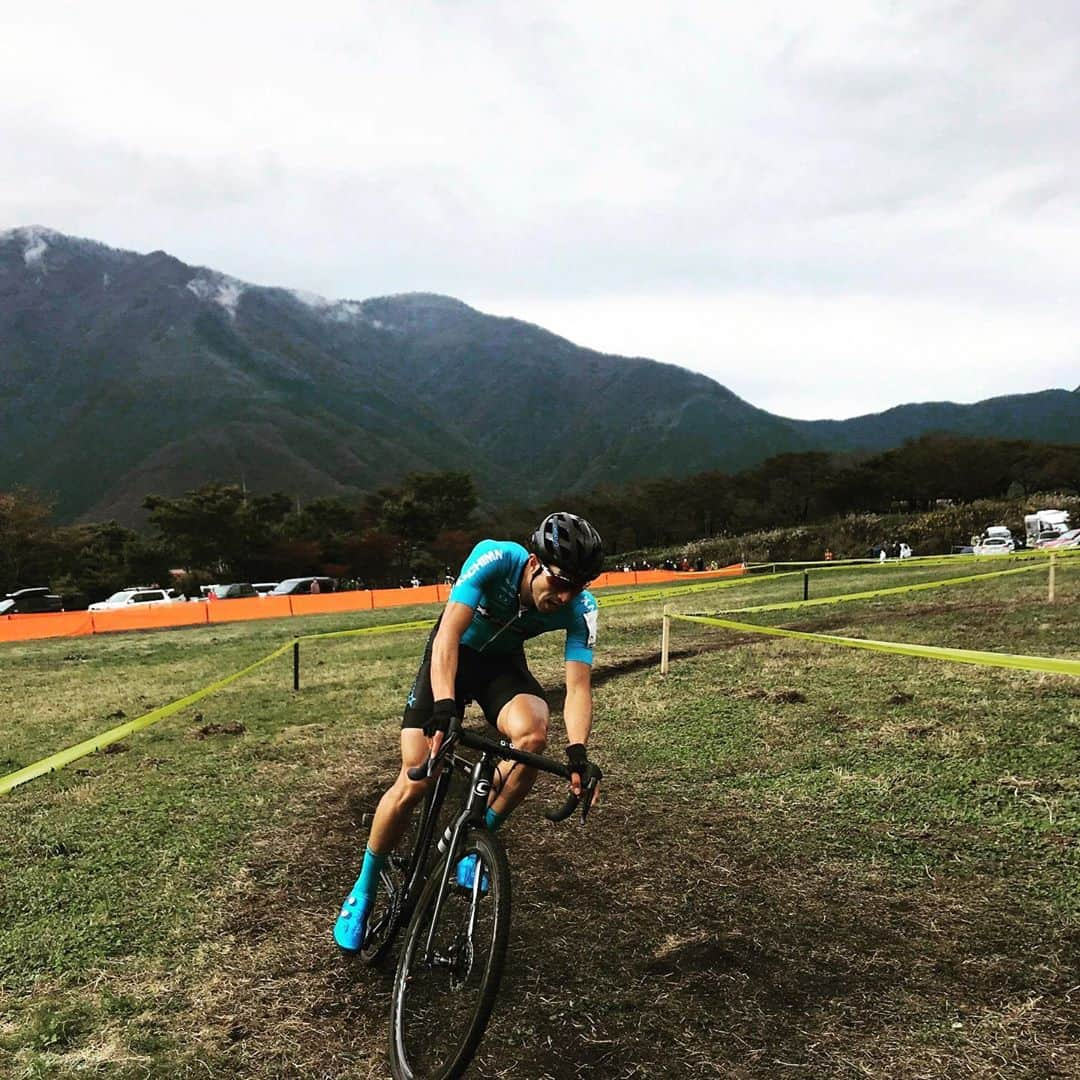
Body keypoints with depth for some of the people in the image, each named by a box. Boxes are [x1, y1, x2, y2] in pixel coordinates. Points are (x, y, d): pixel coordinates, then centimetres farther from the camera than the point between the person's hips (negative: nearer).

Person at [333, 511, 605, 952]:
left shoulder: (581, 610, -25)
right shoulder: (495, 558, -34)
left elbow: (578, 686, -26)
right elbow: (448, 636, -38)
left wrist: (577, 753, -41)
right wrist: (444, 709, -51)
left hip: (504, 663, 2)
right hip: (453, 655, -2)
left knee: (532, 735, -31)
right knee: (414, 783, -10)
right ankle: (363, 891, 15)